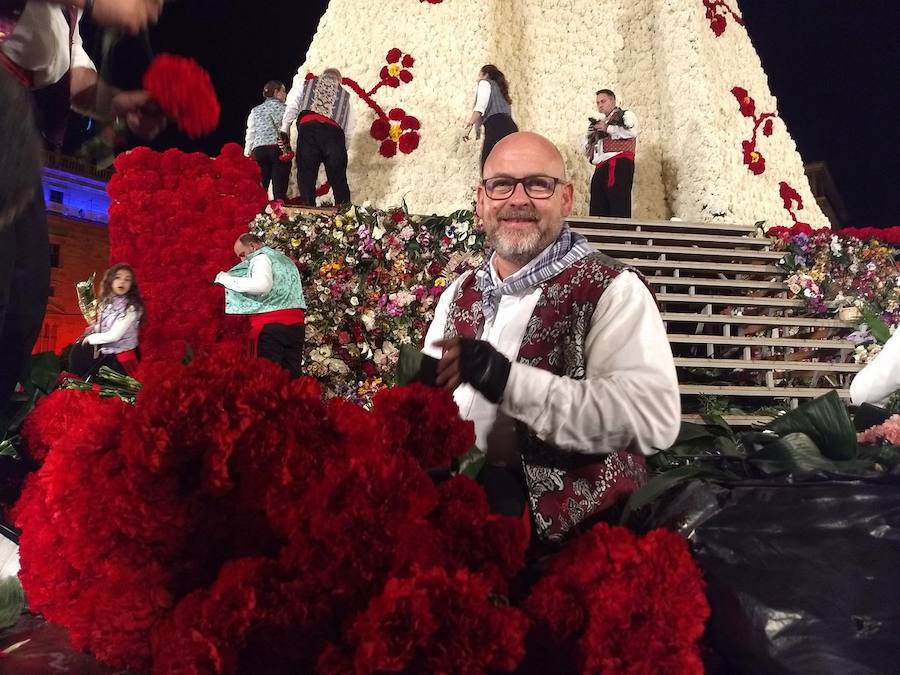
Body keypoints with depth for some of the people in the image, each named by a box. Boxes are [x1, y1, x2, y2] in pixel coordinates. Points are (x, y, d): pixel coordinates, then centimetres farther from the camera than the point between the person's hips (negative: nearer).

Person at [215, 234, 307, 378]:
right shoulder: (285, 259, 25)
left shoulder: (261, 258, -2)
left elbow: (262, 285, -21)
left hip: (270, 323, -8)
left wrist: (228, 279, -12)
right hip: (296, 322, 8)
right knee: (291, 373, 5)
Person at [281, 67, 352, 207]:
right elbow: (348, 129, 21)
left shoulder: (304, 85, 25)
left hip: (308, 128, -1)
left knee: (306, 176, 0)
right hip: (335, 132, 1)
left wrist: (283, 132, 5)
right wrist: (343, 149, 27)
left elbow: (291, 109, 9)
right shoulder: (344, 95, 27)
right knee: (338, 179, 5)